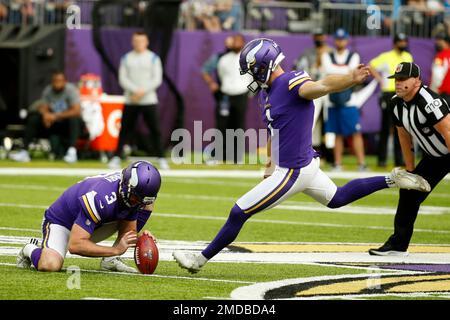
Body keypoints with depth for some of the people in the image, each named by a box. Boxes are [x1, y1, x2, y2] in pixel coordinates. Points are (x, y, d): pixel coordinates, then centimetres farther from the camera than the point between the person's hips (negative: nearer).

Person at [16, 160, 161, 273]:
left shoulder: (132, 196, -15)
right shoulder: (101, 198, -39)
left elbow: (128, 231, -2)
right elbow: (75, 245, -40)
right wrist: (115, 250, -40)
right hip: (61, 222, -7)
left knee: (146, 207, -6)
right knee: (50, 265, -37)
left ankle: (111, 260, -7)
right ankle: (31, 250, 1)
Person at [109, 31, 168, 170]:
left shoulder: (153, 58, 4)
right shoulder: (126, 58, 9)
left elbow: (157, 79, -2)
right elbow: (123, 79, 2)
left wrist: (143, 91, -15)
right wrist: (135, 90, -14)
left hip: (149, 100, -1)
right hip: (130, 100, 1)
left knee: (155, 130, -4)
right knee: (125, 130, 0)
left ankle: (161, 159, 1)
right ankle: (117, 157, 5)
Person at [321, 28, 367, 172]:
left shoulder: (354, 56, 8)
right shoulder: (327, 56, 11)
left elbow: (352, 71, -10)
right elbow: (327, 70, -9)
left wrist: (335, 70, -9)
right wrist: (345, 70, -8)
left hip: (349, 100, -2)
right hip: (333, 100, 2)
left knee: (356, 132, -9)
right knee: (337, 134, 4)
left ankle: (361, 163, -11)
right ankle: (338, 164, 9)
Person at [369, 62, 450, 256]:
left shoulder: (427, 101, -29)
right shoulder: (397, 104, -2)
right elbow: (405, 136, 10)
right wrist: (410, 169, 11)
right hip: (434, 157, 9)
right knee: (409, 191, 9)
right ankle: (397, 245, 20)